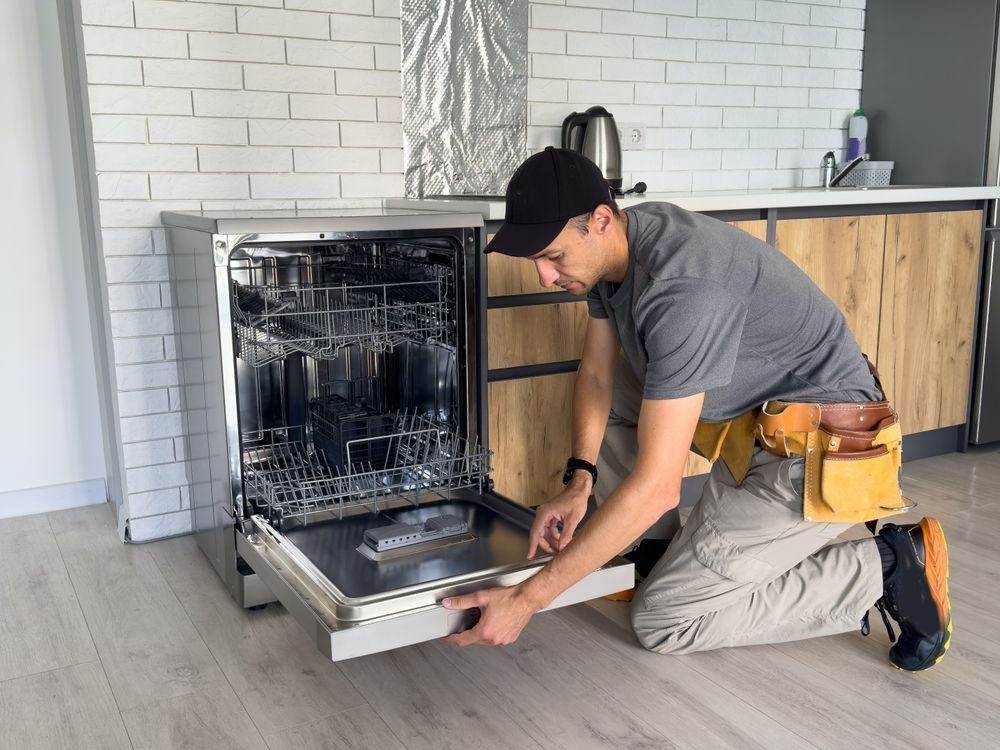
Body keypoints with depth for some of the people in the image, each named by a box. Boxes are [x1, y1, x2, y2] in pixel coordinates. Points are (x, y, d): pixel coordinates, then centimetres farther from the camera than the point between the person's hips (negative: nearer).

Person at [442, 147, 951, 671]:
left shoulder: (682, 290, -32)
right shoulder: (611, 246, -4)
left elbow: (657, 487, -33)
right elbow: (596, 373, 8)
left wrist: (528, 598, -31)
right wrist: (578, 481, -8)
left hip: (818, 453, -9)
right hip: (749, 418, 9)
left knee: (661, 621, -6)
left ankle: (885, 570, -2)